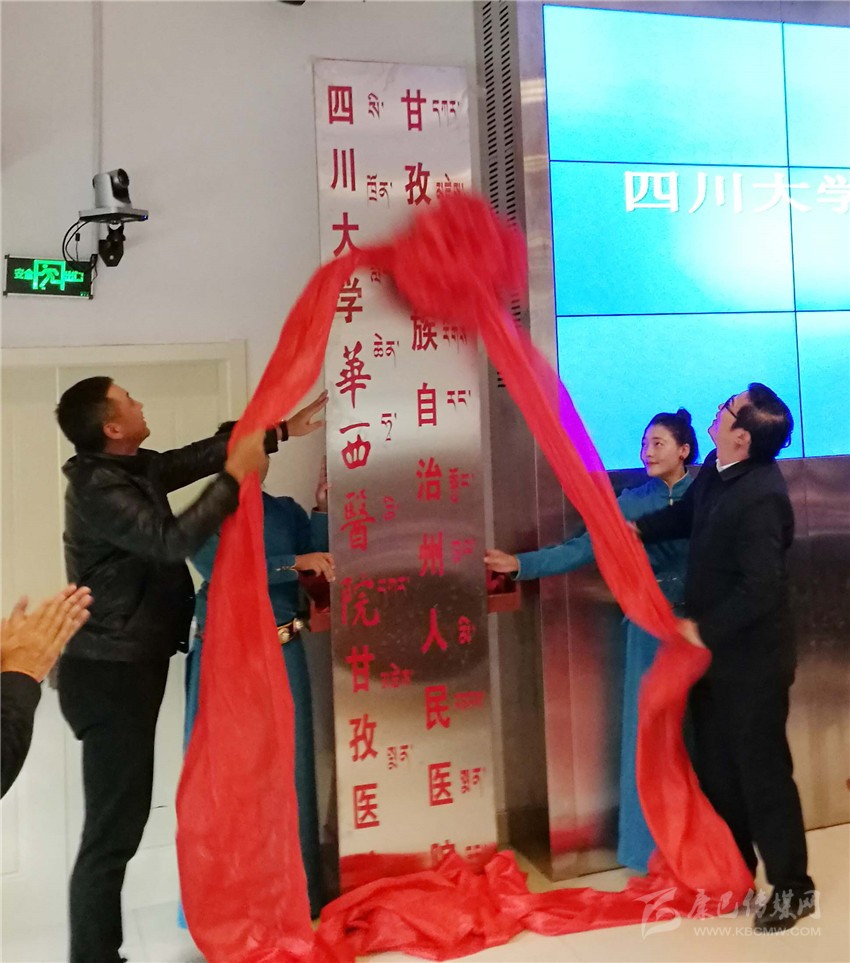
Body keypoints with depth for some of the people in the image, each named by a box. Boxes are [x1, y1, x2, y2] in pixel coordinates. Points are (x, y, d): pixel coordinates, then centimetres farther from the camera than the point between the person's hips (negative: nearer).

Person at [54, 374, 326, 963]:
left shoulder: (134, 468, 7)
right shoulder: (98, 487, -19)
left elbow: (200, 455, 16)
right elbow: (174, 540, -29)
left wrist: (282, 431, 19)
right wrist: (234, 477, -21)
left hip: (128, 667, 10)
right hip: (112, 674, -10)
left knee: (122, 821, 17)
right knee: (113, 830, -4)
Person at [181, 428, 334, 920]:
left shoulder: (286, 510, 7)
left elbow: (320, 561, -2)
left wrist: (322, 508, -11)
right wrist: (294, 562, -25)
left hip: (282, 654, 2)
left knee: (287, 767, 7)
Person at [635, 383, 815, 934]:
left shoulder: (760, 498, -29)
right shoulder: (717, 471, -1)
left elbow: (760, 588, -30)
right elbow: (688, 514, 19)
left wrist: (704, 631, -19)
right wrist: (639, 529, 3)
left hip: (750, 658, -9)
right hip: (716, 651, 9)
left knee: (762, 772, 6)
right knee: (716, 768, 19)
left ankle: (792, 887, 26)